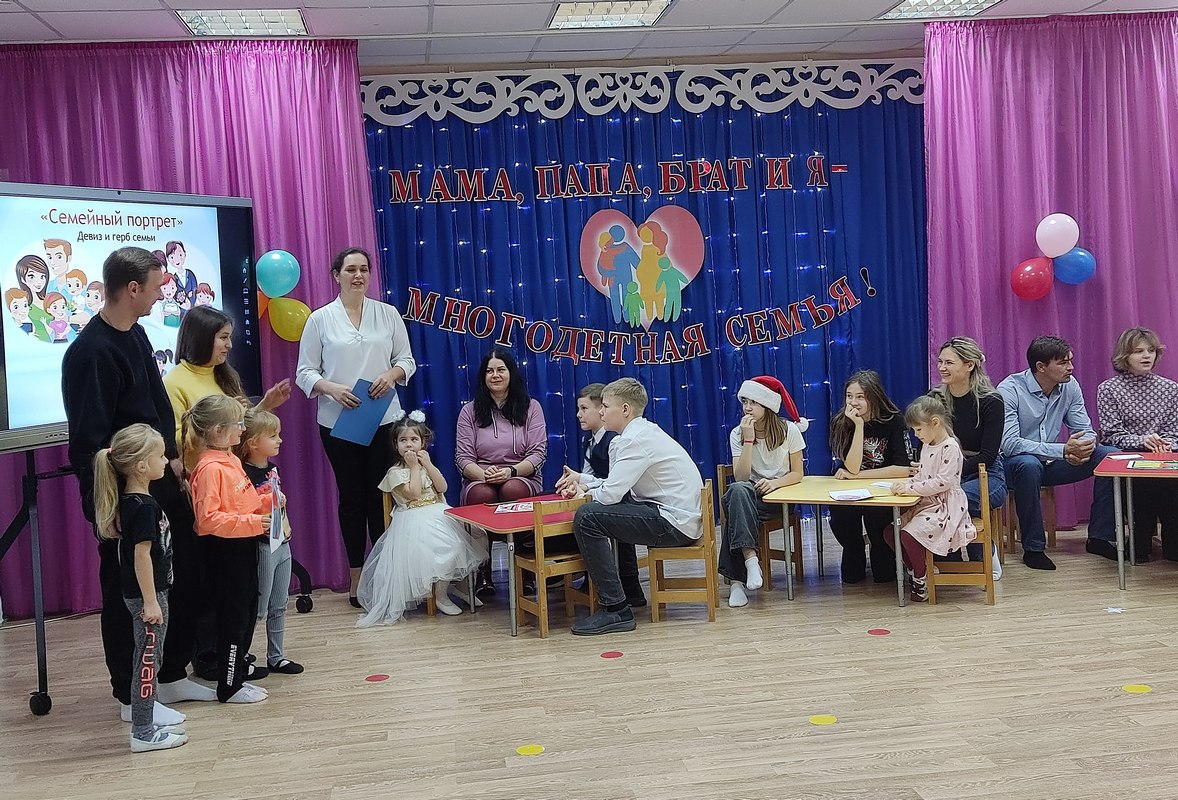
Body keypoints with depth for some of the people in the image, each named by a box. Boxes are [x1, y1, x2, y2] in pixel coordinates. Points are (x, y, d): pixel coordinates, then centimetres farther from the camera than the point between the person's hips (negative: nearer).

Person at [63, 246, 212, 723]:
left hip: (159, 480, 9)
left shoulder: (135, 335, 8)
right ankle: (132, 696, 19)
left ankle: (172, 675, 30)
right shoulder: (90, 353, -20)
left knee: (185, 574, 15)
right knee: (127, 592, 4)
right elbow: (87, 441, -21)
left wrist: (173, 456, 11)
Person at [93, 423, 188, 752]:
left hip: (145, 592, 10)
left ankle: (146, 722, 28)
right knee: (148, 659, -2)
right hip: (147, 593, -10)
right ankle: (143, 733, 5)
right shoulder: (144, 506, -21)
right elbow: (142, 555, -23)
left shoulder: (129, 500, 8)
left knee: (147, 658, 17)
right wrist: (150, 601, -22)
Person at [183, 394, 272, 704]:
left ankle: (237, 675, 30)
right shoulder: (209, 468, -21)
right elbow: (208, 519, -26)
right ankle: (229, 687, 12)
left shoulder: (231, 460, 10)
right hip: (223, 550, -10)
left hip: (243, 546, 10)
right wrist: (252, 522, -29)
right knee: (233, 616, 0)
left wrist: (268, 502, 3)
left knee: (248, 612, 17)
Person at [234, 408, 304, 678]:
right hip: (261, 546, -9)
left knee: (279, 605, 16)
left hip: (281, 543, 9)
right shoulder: (246, 475, -19)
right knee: (257, 609, 0)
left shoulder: (272, 467, 8)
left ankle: (276, 656, 27)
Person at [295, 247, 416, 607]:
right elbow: (305, 372, 2)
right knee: (352, 497, 6)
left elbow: (407, 359, 8)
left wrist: (392, 374, -13)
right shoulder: (320, 319, 3)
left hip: (384, 419, 1)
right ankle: (356, 577, 14)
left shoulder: (388, 314, 7)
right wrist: (331, 388, -17)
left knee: (382, 496, 0)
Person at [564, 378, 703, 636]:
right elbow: (617, 485, 20)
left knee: (587, 517, -18)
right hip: (682, 515, 11)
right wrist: (586, 486, 5)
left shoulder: (635, 440, -16)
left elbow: (611, 493, -21)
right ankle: (631, 591, 33)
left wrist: (587, 494, 1)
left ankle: (615, 610, -16)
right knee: (612, 510, 28)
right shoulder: (644, 431, 15)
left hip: (675, 523, -11)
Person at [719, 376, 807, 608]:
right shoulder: (738, 434, 0)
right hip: (748, 496, 2)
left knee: (736, 506, -34)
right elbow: (740, 478, -10)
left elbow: (797, 473, 0)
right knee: (737, 490, -38)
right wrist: (748, 441, -18)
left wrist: (774, 483, -20)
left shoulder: (789, 430, -2)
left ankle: (737, 579, -33)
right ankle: (750, 558, -44)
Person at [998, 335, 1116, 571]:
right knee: (1029, 464, -40)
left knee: (1110, 455, -11)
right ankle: (1033, 548, -25)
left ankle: (1099, 537, -3)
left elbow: (1085, 430, 3)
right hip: (1014, 465, -6)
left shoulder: (1069, 386, -1)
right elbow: (1009, 443, -28)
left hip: (1052, 463, 6)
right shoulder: (1009, 390, -19)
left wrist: (1084, 448, -24)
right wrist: (1063, 450, -34)